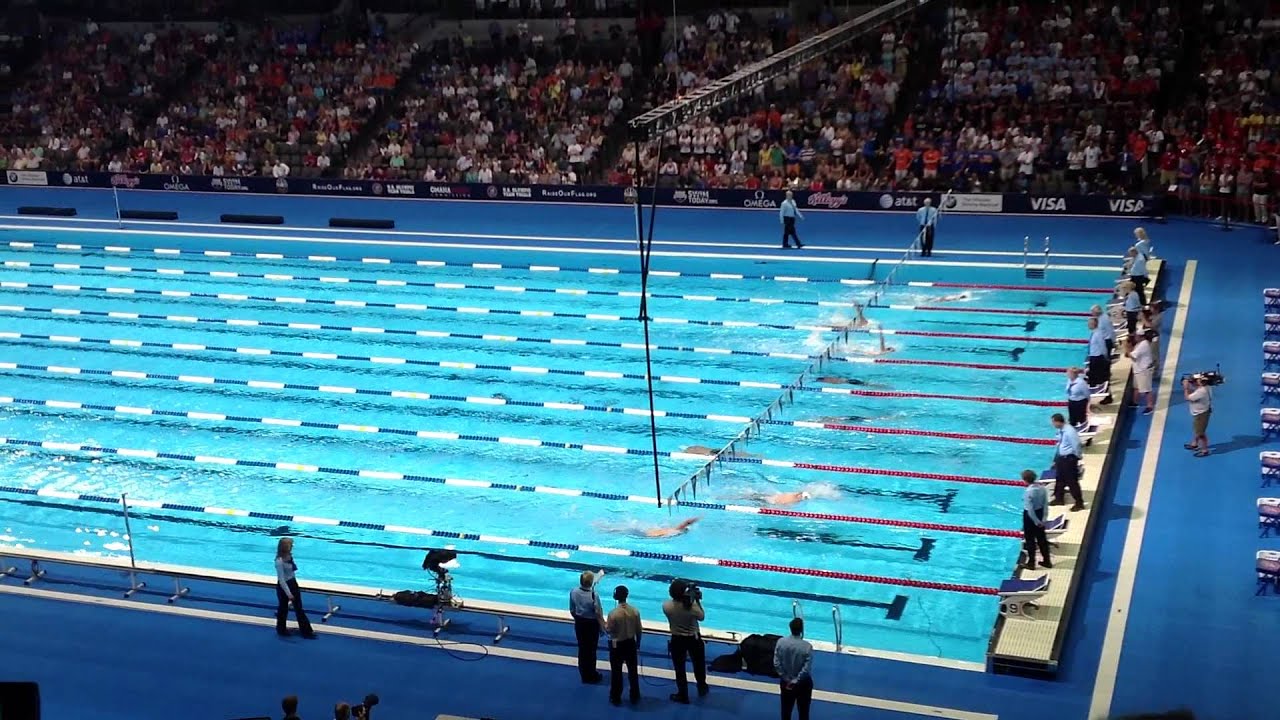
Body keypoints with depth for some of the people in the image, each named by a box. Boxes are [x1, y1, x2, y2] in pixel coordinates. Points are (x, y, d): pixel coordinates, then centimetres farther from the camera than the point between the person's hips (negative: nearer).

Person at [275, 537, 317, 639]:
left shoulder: (289, 556, -4)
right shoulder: (279, 561, -27)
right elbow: (281, 580, -25)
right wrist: (288, 593, -25)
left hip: (293, 584, 8)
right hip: (283, 586, -8)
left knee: (299, 608, 11)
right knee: (283, 608, 13)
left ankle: (306, 631, 18)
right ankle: (281, 630, 33)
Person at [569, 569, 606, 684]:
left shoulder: (573, 592, -13)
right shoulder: (594, 596, -28)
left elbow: (572, 610, 0)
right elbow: (598, 614, -19)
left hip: (579, 622, 4)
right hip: (591, 624, -4)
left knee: (582, 648, 18)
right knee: (591, 649, 11)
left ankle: (583, 674, 32)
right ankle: (591, 675, 25)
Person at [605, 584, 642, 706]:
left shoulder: (613, 613, -22)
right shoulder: (635, 611, -11)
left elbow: (609, 630, -12)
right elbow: (639, 630, -2)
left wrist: (604, 623, 9)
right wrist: (638, 643, 14)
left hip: (617, 645, -3)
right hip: (631, 643, 3)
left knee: (616, 672, 12)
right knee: (633, 671, 17)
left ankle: (616, 698, 22)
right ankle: (634, 697, 28)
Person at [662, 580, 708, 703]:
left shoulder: (666, 606, -23)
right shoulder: (692, 606, -28)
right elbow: (701, 617, -10)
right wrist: (698, 601, -4)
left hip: (677, 640, 0)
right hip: (693, 639, 0)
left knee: (680, 668, 17)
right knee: (699, 664, 25)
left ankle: (683, 695, 29)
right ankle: (702, 687, 46)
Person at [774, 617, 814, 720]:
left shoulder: (781, 642, -15)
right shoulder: (807, 647, -24)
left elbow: (776, 664, -12)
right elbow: (806, 669, -23)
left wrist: (786, 679, -6)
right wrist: (795, 681, -13)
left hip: (785, 682, 3)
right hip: (803, 684, -3)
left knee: (786, 708, 20)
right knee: (803, 710, 15)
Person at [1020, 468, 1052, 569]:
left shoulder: (1028, 492, -27)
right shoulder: (1042, 488, -7)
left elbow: (1030, 510, -24)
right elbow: (1046, 504, -4)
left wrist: (1036, 522, -14)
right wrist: (1043, 518, 0)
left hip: (1030, 516, -6)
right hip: (1040, 514, 6)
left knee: (1030, 540, 9)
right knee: (1042, 538, 20)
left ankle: (1031, 563, 19)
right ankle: (1046, 561, 30)